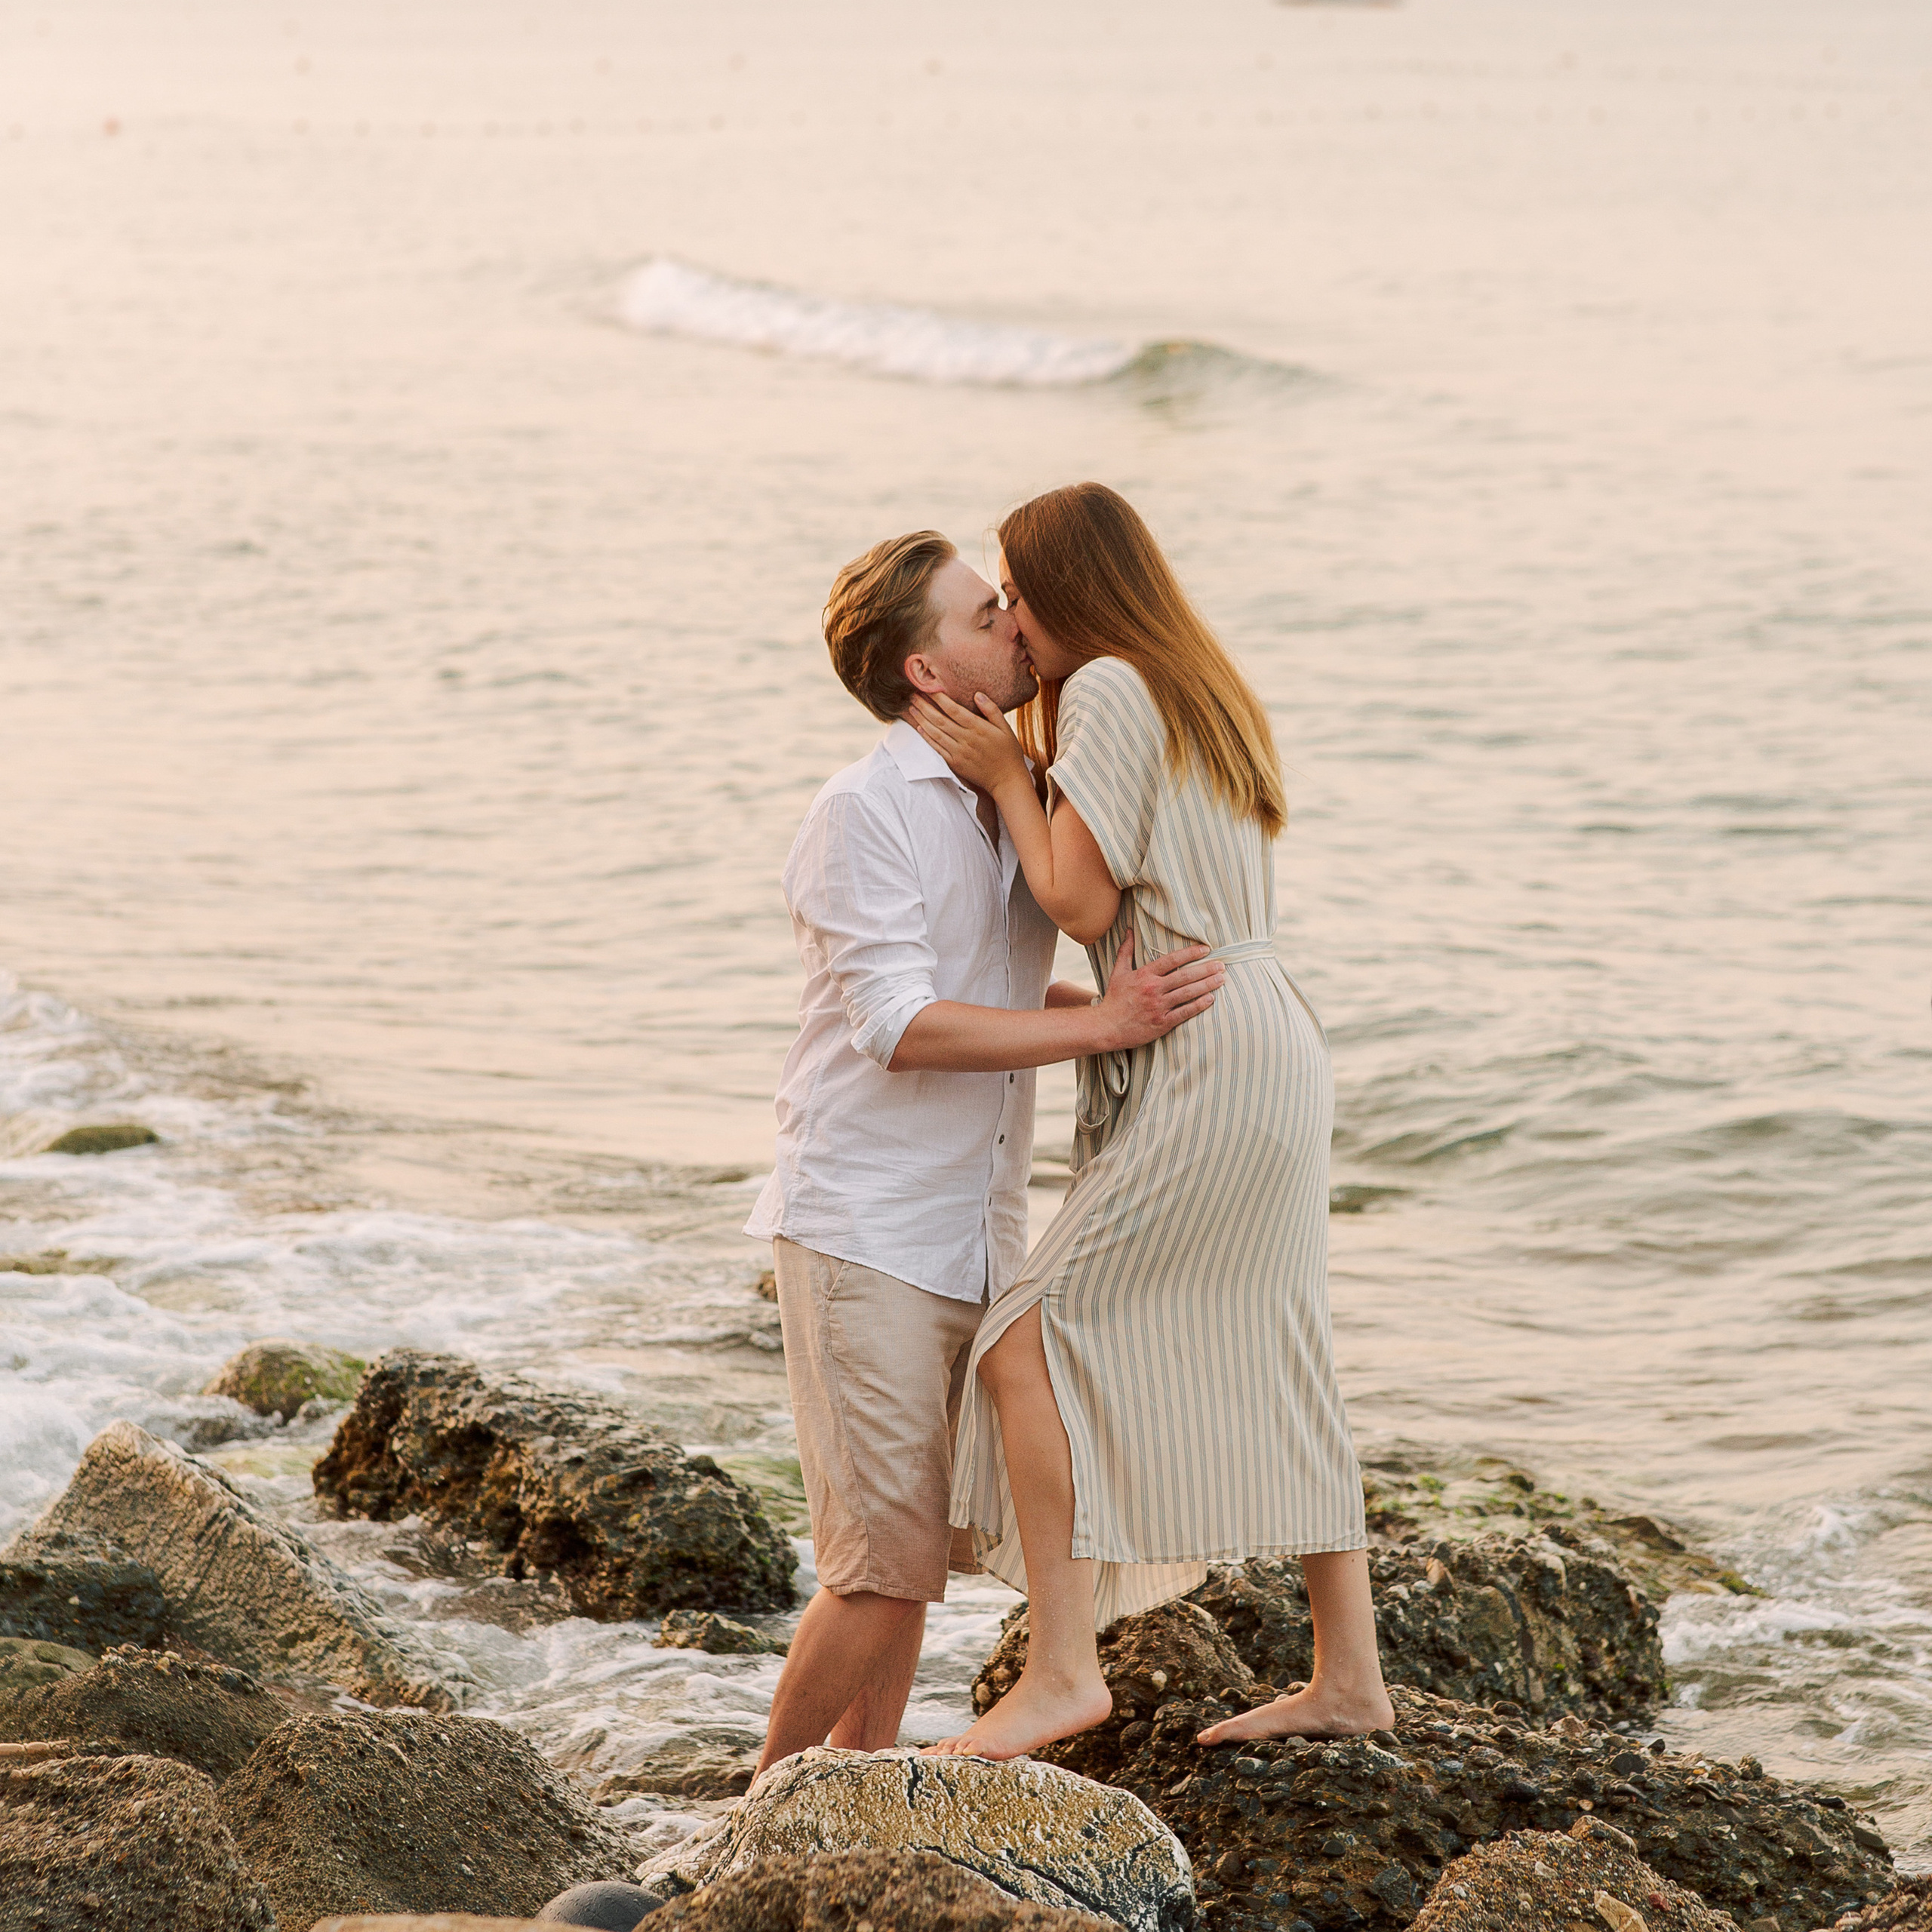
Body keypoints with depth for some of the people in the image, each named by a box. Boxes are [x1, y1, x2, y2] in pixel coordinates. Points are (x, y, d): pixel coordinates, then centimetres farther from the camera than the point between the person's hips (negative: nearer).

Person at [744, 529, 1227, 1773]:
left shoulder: (1016, 805, 11)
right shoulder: (863, 816, -13)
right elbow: (902, 1026, -22)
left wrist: (1141, 1011, 7)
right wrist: (1106, 1026, -24)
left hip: (974, 1236, 8)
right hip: (864, 1234, -8)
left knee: (919, 1549, 12)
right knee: (887, 1563, -8)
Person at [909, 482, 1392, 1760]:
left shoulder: (1108, 689, -9)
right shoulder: (1202, 695, 21)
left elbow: (1081, 902, -13)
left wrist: (1008, 779, -2)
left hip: (1212, 1065, -10)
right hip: (1269, 1047, 10)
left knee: (1037, 1339, -11)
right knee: (1274, 1367, 14)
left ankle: (1062, 1667, -17)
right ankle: (1349, 1677, 17)